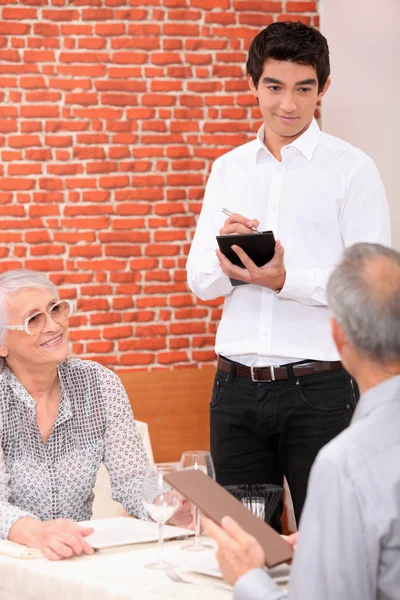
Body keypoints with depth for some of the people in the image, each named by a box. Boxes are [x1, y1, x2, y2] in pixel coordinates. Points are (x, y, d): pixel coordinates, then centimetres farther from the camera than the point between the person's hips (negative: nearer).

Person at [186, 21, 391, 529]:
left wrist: (286, 280, -21)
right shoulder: (228, 169, 14)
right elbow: (199, 281, 11)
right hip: (237, 386, 4)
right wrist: (225, 262, -12)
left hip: (318, 387, -4)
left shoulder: (351, 169, -1)